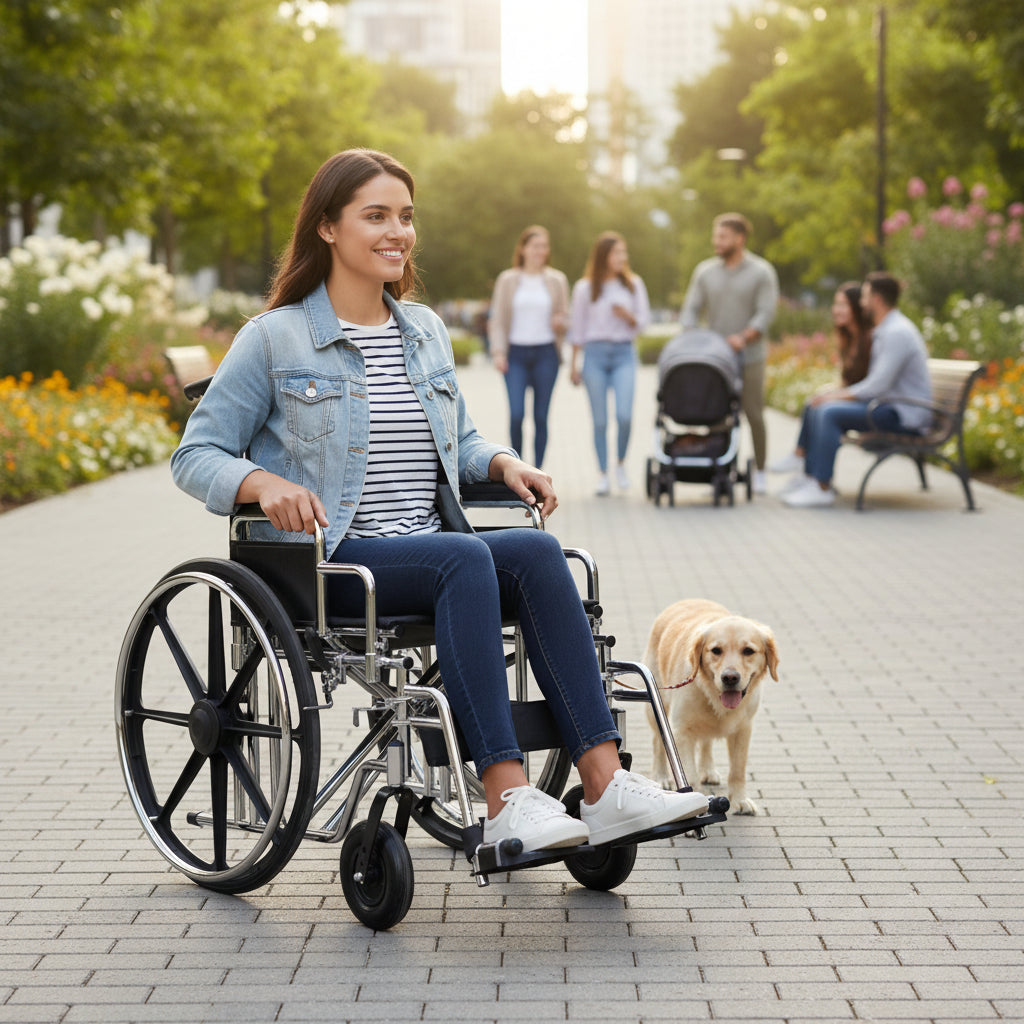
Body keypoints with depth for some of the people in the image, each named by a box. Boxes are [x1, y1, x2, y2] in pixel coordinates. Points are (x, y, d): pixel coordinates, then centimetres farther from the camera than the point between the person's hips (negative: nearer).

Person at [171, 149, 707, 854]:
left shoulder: (427, 332, 18)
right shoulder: (275, 339, 2)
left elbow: (461, 442, 28)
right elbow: (195, 456, 0)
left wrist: (504, 462, 5)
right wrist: (263, 483, -22)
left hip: (426, 548, 5)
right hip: (331, 564, -5)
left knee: (537, 550, -27)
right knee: (465, 557, -34)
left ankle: (606, 786, -34)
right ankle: (507, 803, -40)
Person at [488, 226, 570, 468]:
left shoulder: (557, 280, 8)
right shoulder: (507, 280, 5)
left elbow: (564, 315, 14)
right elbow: (497, 318, 6)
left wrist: (560, 321, -10)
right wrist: (498, 352, -5)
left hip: (546, 353, 1)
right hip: (516, 353, -1)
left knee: (541, 416, 1)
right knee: (516, 414, -11)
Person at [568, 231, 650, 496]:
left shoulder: (633, 284, 8)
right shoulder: (584, 288, 4)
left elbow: (643, 321, 10)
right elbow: (577, 328, 7)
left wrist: (628, 316, -12)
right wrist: (573, 364, 6)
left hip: (624, 354, 1)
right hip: (595, 353, -1)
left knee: (624, 415, -14)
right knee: (600, 420, -1)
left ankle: (620, 463, 9)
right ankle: (602, 474, 9)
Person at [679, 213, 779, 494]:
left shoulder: (761, 272, -1)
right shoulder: (705, 271, 9)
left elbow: (766, 313, -10)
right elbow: (691, 309, 6)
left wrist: (744, 337, -24)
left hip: (749, 356, -3)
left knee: (753, 415, 1)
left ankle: (759, 473, 12)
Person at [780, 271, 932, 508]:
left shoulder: (897, 333, -19)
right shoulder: (885, 330, 15)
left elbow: (877, 386, -24)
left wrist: (836, 396, -14)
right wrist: (836, 392, 6)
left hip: (905, 415, -10)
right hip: (889, 402, 11)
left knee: (830, 412, -25)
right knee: (816, 407, 5)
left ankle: (822, 488, -22)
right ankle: (811, 477, 4)